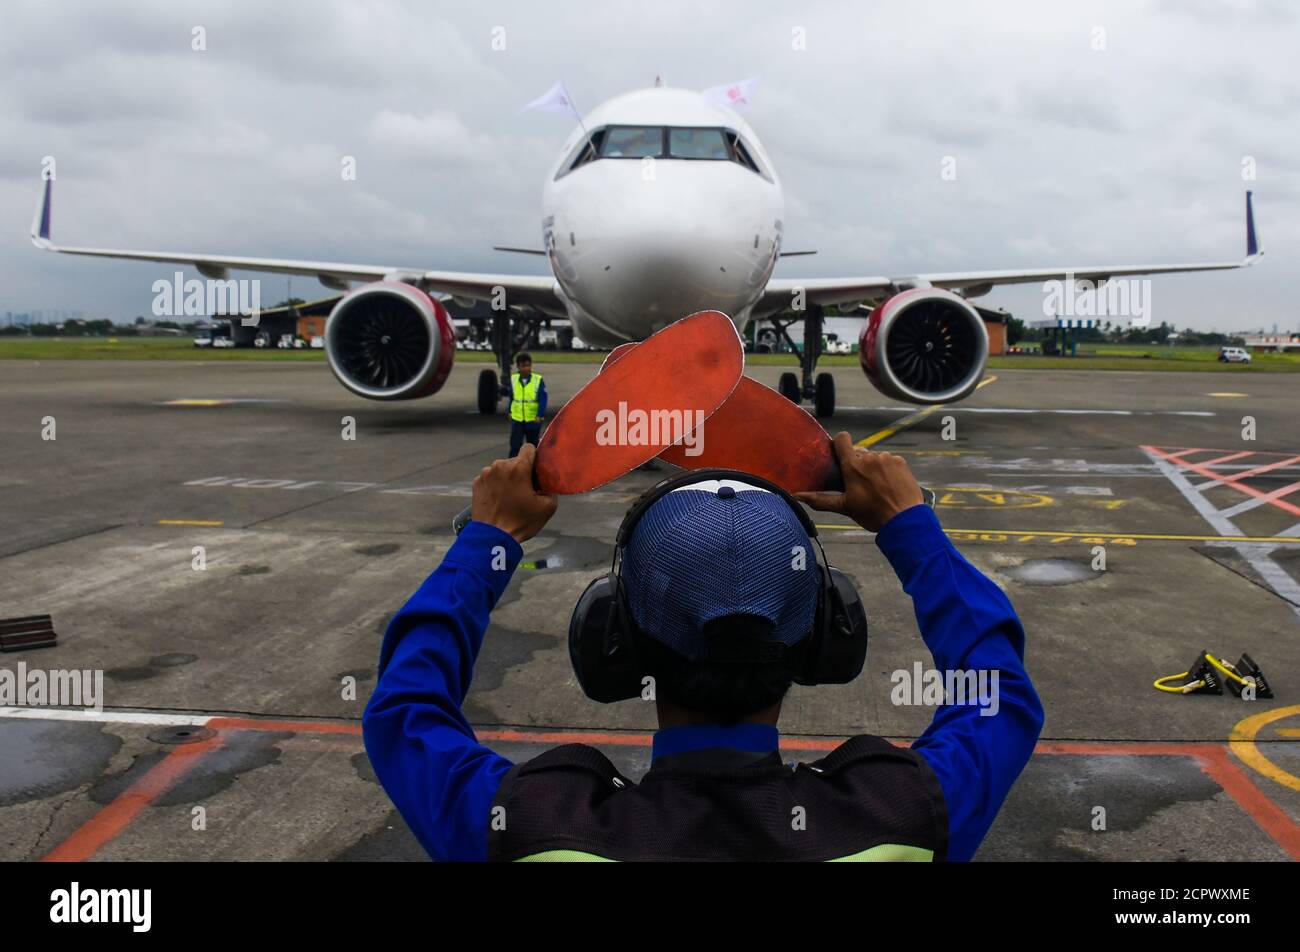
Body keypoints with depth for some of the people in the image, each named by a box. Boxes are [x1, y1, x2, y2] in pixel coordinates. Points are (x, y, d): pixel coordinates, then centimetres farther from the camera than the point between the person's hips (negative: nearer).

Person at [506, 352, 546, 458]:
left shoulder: (538, 380, -12)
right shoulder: (513, 379, -1)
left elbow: (543, 399, -13)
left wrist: (539, 415, -22)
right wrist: (510, 411, 18)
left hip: (533, 420, -1)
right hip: (517, 419, 1)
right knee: (515, 446, -9)